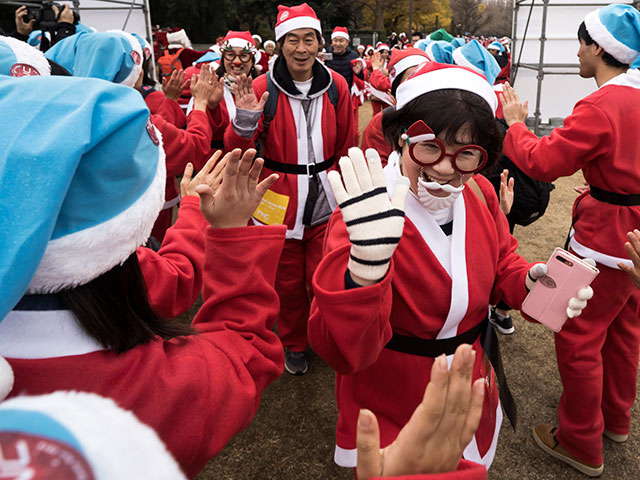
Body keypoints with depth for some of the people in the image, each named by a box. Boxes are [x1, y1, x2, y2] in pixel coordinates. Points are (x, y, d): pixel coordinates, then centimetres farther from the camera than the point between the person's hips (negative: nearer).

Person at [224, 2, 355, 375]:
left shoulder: (336, 85, -2)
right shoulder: (263, 88, -9)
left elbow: (346, 148, 8)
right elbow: (236, 151, -13)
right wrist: (245, 121, -32)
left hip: (325, 200, 1)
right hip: (280, 201, -1)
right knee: (288, 281, 14)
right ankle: (294, 344, 39)